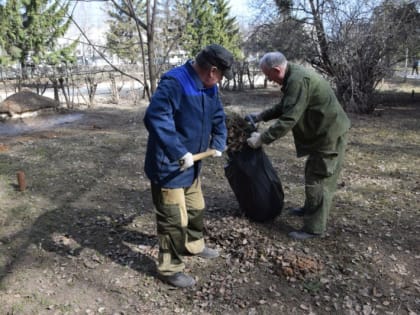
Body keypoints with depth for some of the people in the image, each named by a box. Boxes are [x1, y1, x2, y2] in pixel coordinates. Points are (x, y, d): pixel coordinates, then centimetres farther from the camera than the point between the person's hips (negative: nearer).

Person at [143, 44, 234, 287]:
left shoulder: (209, 86, 4)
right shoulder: (174, 82, -26)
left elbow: (218, 117, 17)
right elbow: (155, 118, -36)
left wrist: (218, 144, 7)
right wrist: (179, 153, -37)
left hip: (191, 164, 9)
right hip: (169, 166, -9)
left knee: (196, 208, 25)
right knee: (174, 220, 0)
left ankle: (194, 245, 50)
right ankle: (170, 268, 20)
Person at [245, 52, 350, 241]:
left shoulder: (298, 80, -26)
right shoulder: (293, 77, 9)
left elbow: (288, 119, -30)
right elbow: (284, 107, 20)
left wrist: (262, 138, -24)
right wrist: (260, 116, 13)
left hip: (330, 133, -11)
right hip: (324, 131, 11)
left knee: (317, 180, -4)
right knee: (313, 173, 23)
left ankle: (314, 228, 7)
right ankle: (310, 209, 41)